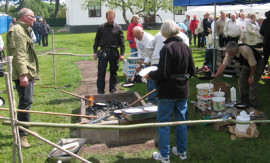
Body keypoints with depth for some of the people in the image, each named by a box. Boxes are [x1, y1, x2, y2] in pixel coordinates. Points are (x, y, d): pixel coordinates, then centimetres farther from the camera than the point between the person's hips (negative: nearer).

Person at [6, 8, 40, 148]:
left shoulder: (24, 30, 24)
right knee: (26, 102, -12)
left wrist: (32, 75, 27)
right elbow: (18, 54, -20)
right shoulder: (17, 30, -10)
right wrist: (23, 74, -27)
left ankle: (22, 130, 29)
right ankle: (22, 135, -8)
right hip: (23, 74, -11)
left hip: (28, 73, 11)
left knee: (27, 101, 16)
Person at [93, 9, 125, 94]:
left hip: (114, 52, 0)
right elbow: (97, 40, 9)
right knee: (101, 72, -2)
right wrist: (95, 52, 3)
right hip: (103, 51, 0)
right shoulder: (101, 27, 4)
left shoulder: (118, 28, 3)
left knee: (113, 72, 9)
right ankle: (100, 90, 5)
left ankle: (113, 89, 20)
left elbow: (122, 42, 3)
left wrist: (122, 53, -3)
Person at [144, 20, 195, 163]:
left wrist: (150, 75, -4)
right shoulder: (185, 47, 3)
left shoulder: (167, 48, -18)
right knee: (181, 121, 17)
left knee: (163, 122, 5)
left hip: (168, 91, -7)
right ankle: (182, 151, 29)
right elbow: (192, 71, 7)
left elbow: (163, 73, -21)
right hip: (183, 91, 7)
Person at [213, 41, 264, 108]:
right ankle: (244, 102, 12)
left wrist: (251, 76, -19)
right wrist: (216, 75, -25)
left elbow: (253, 65, -30)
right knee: (242, 80, -1)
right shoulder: (229, 53, -22)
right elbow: (223, 65, -17)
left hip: (257, 63, -6)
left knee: (252, 82, -15)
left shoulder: (246, 50, -41)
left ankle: (252, 104, -4)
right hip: (246, 64, 6)